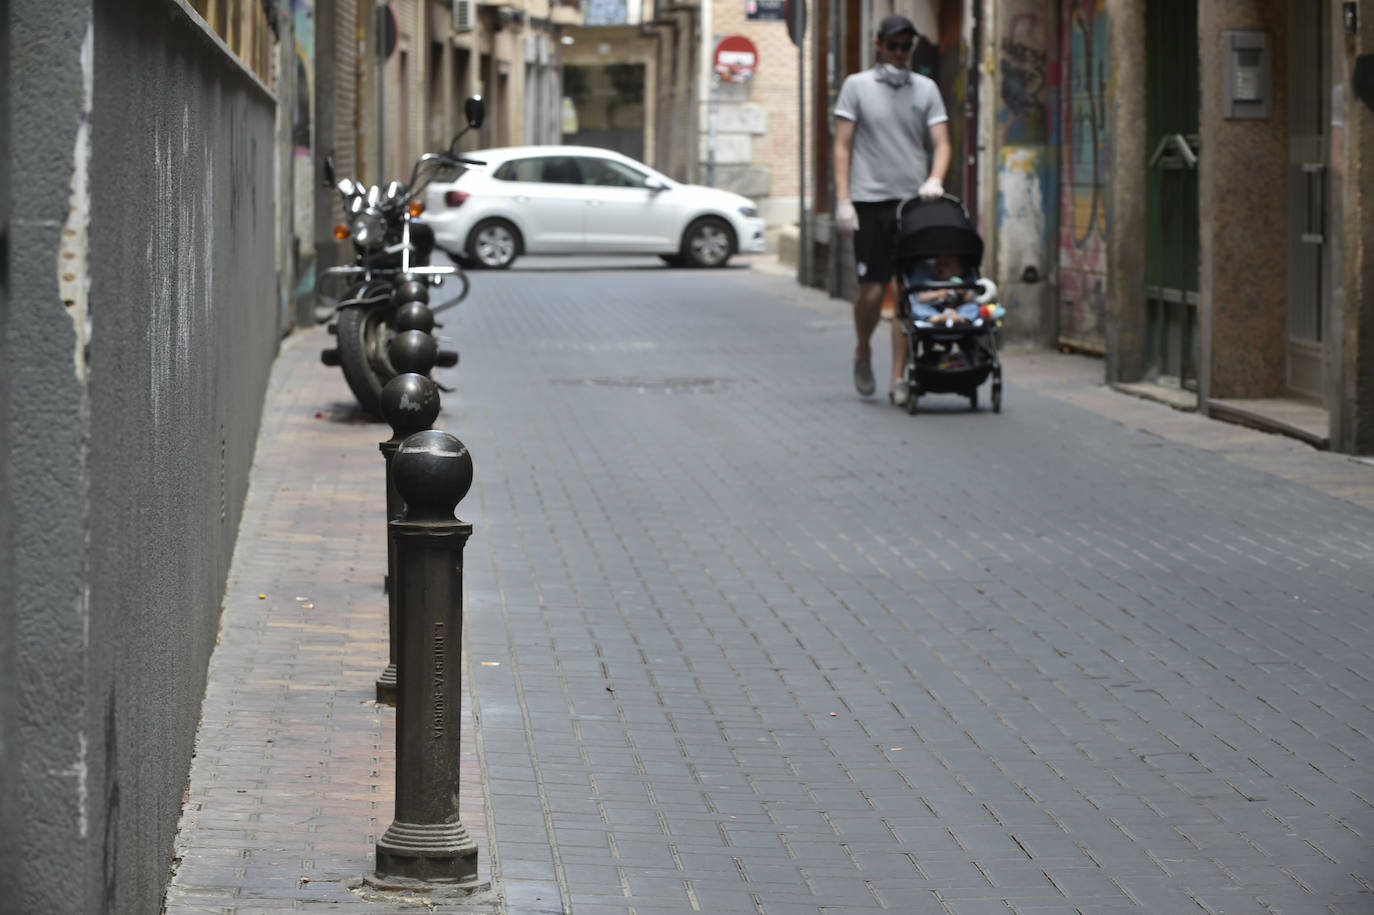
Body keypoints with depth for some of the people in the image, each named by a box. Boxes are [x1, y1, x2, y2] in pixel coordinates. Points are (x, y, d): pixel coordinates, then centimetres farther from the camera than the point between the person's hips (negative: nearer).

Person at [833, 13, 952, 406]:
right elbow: (842, 146, 3)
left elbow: (941, 143, 6)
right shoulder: (857, 86, 5)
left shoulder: (925, 89, 11)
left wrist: (935, 179, -14)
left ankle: (899, 378, 2)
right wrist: (843, 199, -6)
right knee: (872, 290, -4)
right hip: (870, 199, -2)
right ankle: (862, 353, 24)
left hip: (913, 200, 2)